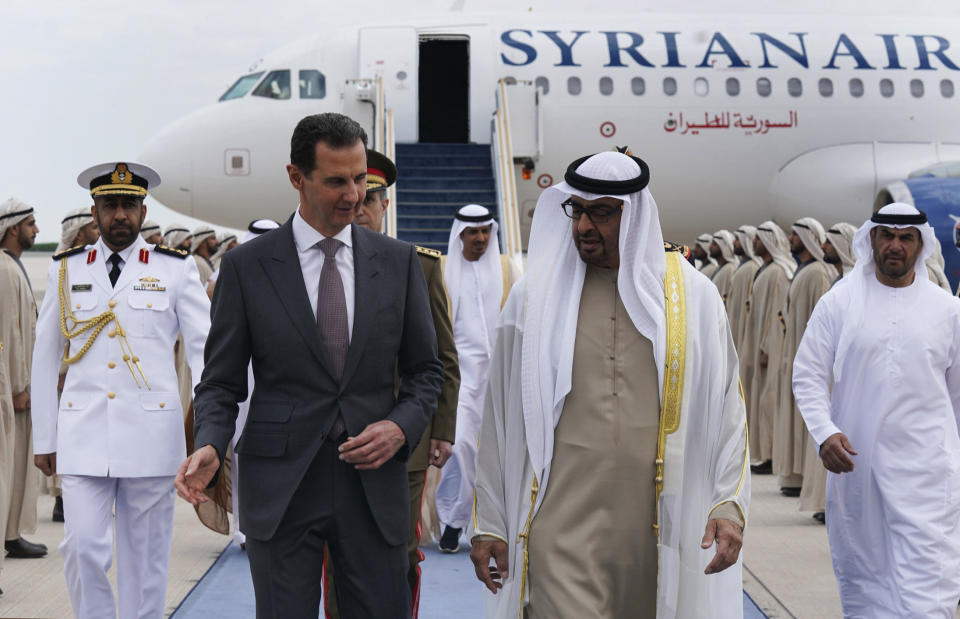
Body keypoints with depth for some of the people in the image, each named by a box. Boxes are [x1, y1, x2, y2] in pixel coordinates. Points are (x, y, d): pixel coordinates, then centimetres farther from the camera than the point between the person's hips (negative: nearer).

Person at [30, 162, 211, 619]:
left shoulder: (176, 269, 2)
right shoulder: (66, 270, 8)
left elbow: (205, 348, 0)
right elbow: (45, 357, 10)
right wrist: (43, 439, 8)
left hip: (150, 434, -1)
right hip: (82, 433, 1)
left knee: (145, 558, 6)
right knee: (83, 549, -7)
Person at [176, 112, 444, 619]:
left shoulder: (398, 261, 6)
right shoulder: (246, 266, 0)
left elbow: (426, 369, 12)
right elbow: (221, 382, 2)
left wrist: (402, 426, -7)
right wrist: (209, 447, -17)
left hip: (374, 480, 2)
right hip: (279, 487, -1)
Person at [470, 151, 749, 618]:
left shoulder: (693, 295, 6)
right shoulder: (534, 295, 5)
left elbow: (727, 409, 8)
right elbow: (500, 417, 8)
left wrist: (730, 504, -3)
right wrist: (489, 523, 6)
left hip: (656, 530, 1)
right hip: (561, 531, -1)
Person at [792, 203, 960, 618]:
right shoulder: (839, 301, 3)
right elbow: (808, 375, 1)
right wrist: (824, 433, -14)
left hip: (926, 470, -1)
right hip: (855, 463, 1)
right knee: (861, 576, 12)